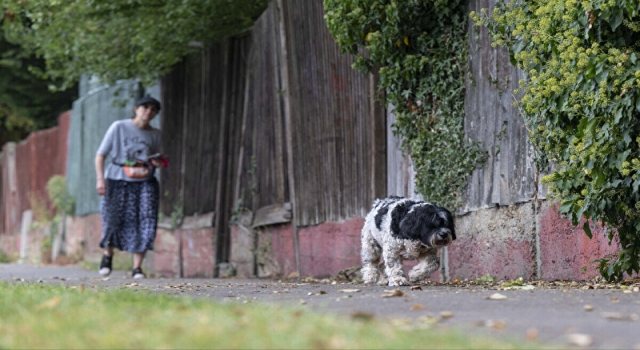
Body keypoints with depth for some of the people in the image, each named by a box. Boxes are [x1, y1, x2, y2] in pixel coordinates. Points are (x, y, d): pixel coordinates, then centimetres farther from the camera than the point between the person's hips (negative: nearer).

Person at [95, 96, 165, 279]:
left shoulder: (155, 134, 12)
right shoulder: (119, 127, 1)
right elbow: (100, 155, 0)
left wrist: (158, 163, 0)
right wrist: (100, 179, -12)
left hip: (145, 183, 2)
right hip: (118, 181, -2)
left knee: (145, 221, -14)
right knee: (114, 221, -2)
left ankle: (137, 267, -11)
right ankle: (108, 255, 29)